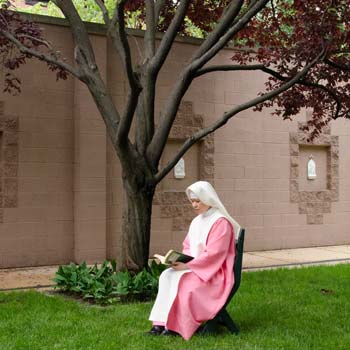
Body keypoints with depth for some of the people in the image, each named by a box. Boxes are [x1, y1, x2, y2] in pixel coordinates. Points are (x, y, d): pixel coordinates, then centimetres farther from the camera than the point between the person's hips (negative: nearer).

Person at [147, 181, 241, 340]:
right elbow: (188, 247, 19)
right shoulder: (196, 222, 12)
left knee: (181, 280, -29)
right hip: (193, 267, 8)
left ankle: (177, 326, -19)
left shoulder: (221, 223, -14)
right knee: (166, 275, -17)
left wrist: (187, 265, -22)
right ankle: (161, 322, -21)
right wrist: (181, 261, -4)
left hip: (215, 273, -8)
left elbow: (213, 255, -20)